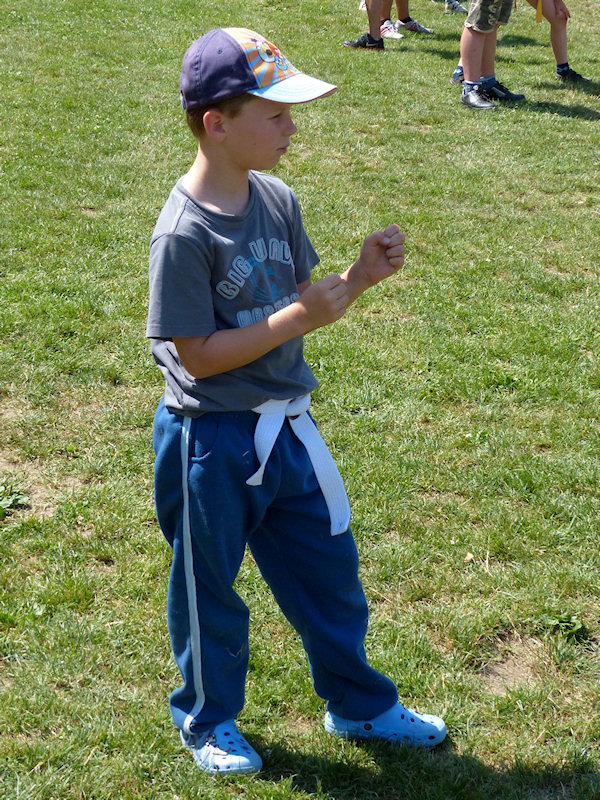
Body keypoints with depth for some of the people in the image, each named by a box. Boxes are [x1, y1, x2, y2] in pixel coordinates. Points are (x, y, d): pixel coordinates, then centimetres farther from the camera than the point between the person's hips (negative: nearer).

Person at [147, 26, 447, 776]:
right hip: (211, 440, -7)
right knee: (209, 587, 14)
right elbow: (197, 354, -22)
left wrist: (359, 275, -10)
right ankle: (208, 720, 38)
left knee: (329, 569, 18)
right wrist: (301, 317, -24)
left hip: (286, 426, 7)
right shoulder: (183, 233, -22)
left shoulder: (277, 200, 0)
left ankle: (357, 705, 40)